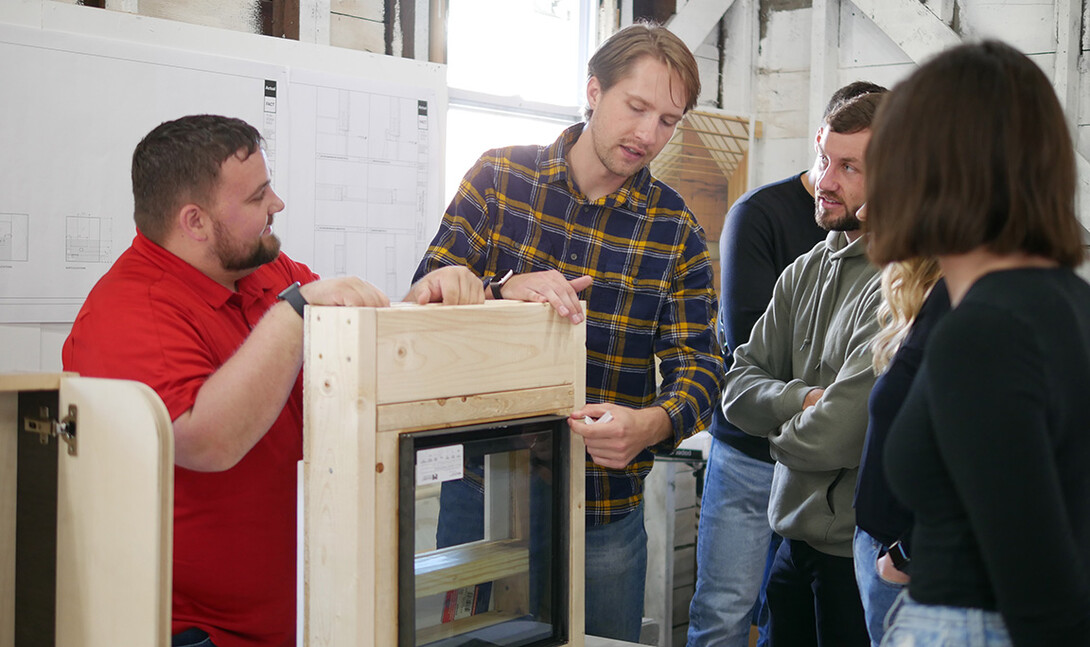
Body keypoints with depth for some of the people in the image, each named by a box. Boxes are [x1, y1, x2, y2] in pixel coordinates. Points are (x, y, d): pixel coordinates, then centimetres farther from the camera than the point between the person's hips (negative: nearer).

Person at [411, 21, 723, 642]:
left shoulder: (676, 230, -1)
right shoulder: (499, 177, -1)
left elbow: (699, 364, -6)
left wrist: (652, 425, -28)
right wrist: (505, 288, -25)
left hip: (605, 512, 0)